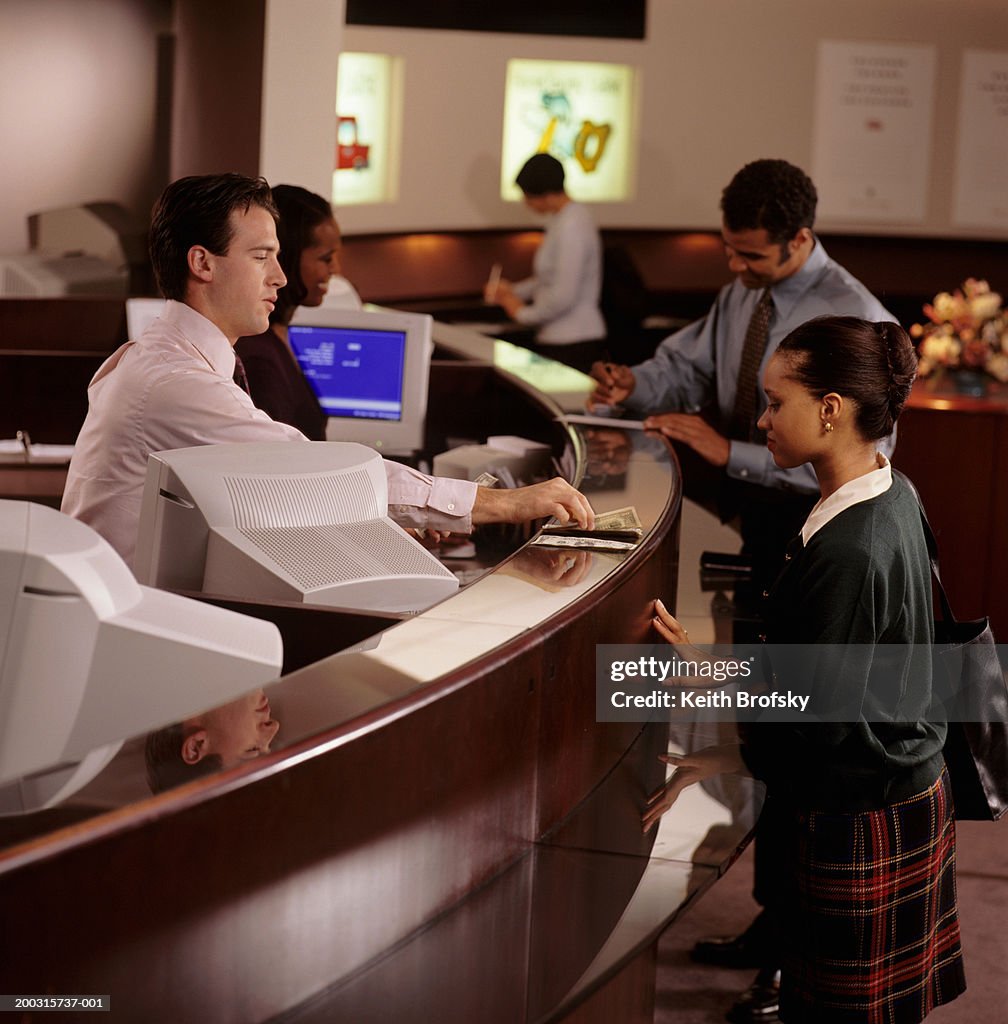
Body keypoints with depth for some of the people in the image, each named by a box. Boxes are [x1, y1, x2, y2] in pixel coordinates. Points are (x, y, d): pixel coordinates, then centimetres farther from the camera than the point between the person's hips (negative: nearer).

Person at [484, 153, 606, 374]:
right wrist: (513, 290, 12)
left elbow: (563, 296, -22)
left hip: (571, 345, -10)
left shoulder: (571, 227, -18)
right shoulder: (559, 220, 13)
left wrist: (523, 313, -7)